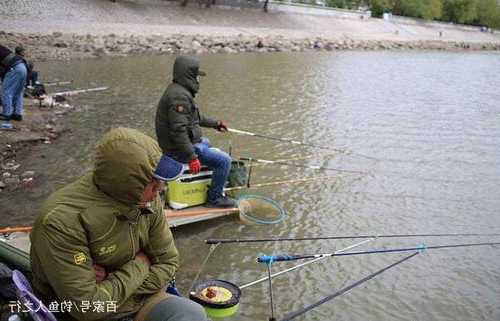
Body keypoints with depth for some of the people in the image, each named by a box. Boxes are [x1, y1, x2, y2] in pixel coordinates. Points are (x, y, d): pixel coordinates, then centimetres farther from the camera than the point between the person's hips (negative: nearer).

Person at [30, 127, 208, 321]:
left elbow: (168, 262, 0)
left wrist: (115, 284, -15)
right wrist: (139, 265, -13)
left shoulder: (149, 202, -8)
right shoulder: (61, 221, -25)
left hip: (140, 300, 5)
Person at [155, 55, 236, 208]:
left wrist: (215, 123, 28)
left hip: (177, 143, 11)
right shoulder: (179, 95, -24)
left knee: (206, 143, 37)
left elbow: (194, 117, 24)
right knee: (224, 160, -11)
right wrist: (192, 157, -30)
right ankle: (214, 198, 2)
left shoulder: (180, 90, 11)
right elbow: (178, 130, -31)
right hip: (179, 149, -11)